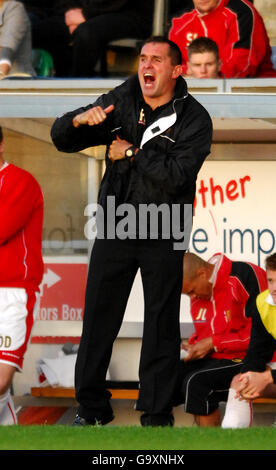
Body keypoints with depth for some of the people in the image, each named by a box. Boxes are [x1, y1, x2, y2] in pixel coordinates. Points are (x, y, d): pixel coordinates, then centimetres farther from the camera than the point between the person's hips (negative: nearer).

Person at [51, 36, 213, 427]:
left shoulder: (194, 119, -9)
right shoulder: (120, 101, 1)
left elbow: (177, 175, -23)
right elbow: (60, 139, 2)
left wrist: (132, 153, -15)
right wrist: (79, 121, -20)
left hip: (163, 237, -3)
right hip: (114, 228, 3)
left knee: (161, 327, 5)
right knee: (98, 320, 6)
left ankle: (157, 414, 14)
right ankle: (91, 408, 18)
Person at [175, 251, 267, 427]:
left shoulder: (244, 276, -16)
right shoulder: (199, 292, 10)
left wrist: (213, 343, -15)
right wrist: (193, 347, 0)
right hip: (215, 359, 8)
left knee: (196, 382, -30)